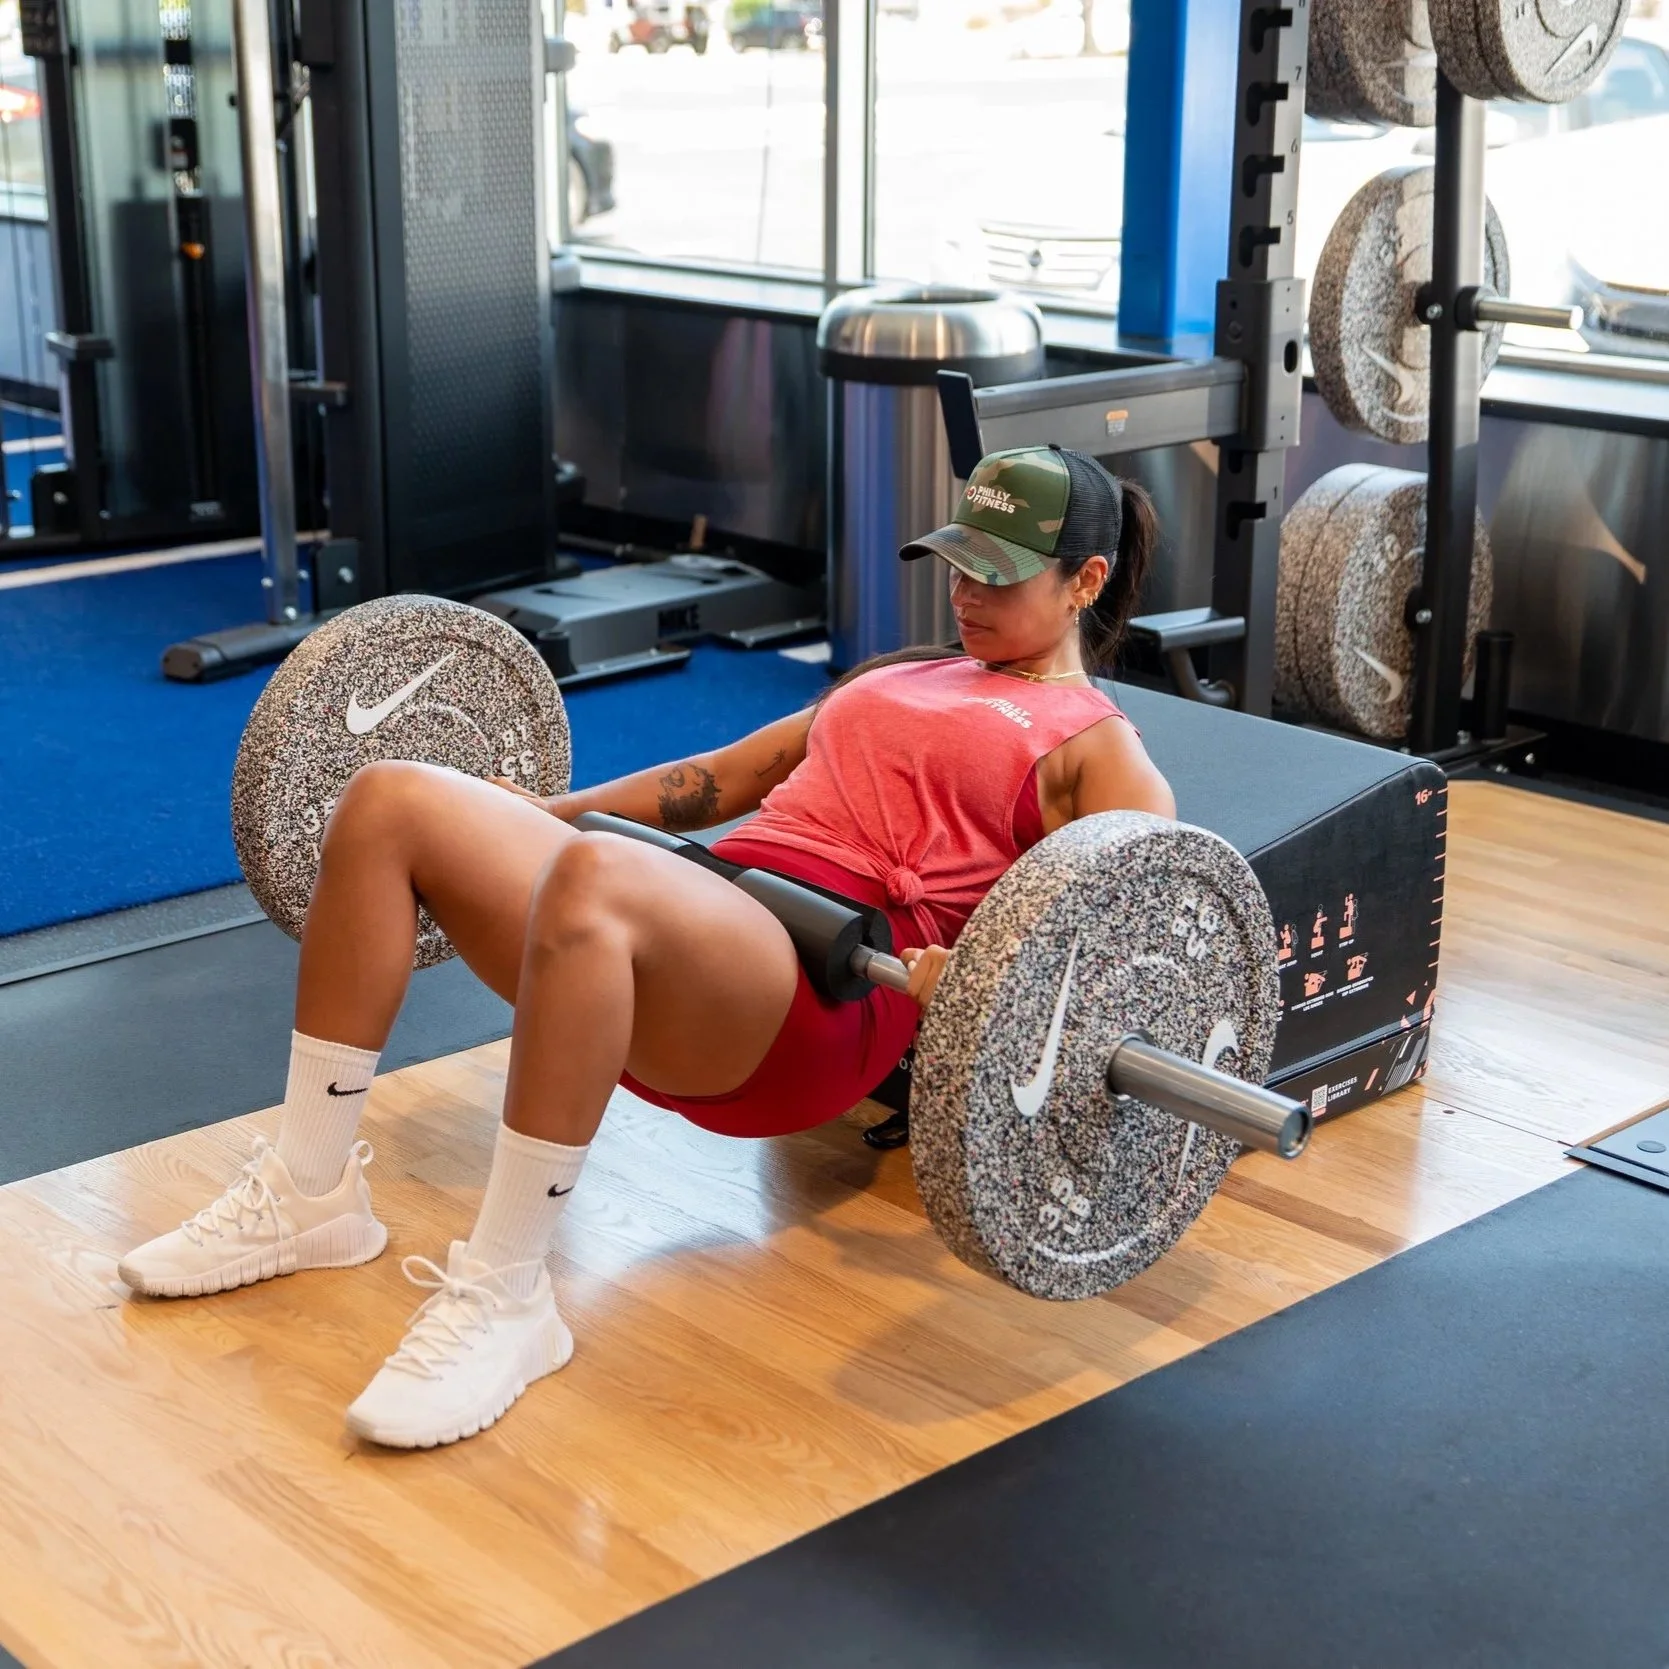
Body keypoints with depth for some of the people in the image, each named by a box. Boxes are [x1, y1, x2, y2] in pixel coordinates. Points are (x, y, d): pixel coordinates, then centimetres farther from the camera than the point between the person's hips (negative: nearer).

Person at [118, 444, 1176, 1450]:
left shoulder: (1095, 744, 9)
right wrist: (539, 816, 27)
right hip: (701, 931, 8)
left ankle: (503, 1297, -31)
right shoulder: (898, 678, 32)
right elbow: (720, 778, 34)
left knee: (591, 884, -39)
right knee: (389, 805, -8)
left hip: (824, 999, -8)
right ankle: (309, 1194, -4)